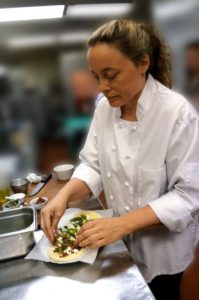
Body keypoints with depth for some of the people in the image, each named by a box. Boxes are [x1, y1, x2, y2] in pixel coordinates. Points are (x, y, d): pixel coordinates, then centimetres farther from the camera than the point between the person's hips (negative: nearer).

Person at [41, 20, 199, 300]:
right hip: (121, 238, 5)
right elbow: (93, 165, -4)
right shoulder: (105, 107, -7)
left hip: (162, 246, -4)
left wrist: (123, 223, -33)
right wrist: (63, 196, -22)